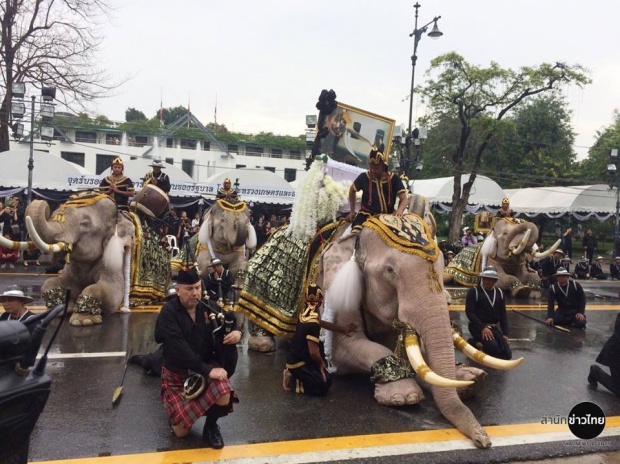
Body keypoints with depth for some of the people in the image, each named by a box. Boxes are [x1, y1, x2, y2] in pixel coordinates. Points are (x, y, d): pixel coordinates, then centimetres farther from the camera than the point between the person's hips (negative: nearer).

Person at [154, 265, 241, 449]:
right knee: (181, 432, -4)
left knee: (224, 398, -28)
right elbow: (180, 349, -27)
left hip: (207, 366, 2)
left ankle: (211, 425, 6)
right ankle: (175, 407, 31)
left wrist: (237, 332, -19)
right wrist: (207, 371, -32)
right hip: (177, 373, -2)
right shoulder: (169, 313, -19)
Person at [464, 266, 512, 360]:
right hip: (478, 327, -6)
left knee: (507, 354, -6)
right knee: (493, 348, -30)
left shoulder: (499, 292, 12)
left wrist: (505, 333, 2)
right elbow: (469, 312, -14)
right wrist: (482, 327, -24)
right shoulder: (474, 291, -5)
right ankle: (475, 343, -2)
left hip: (494, 327, 6)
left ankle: (482, 345, 14)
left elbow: (503, 314, 13)